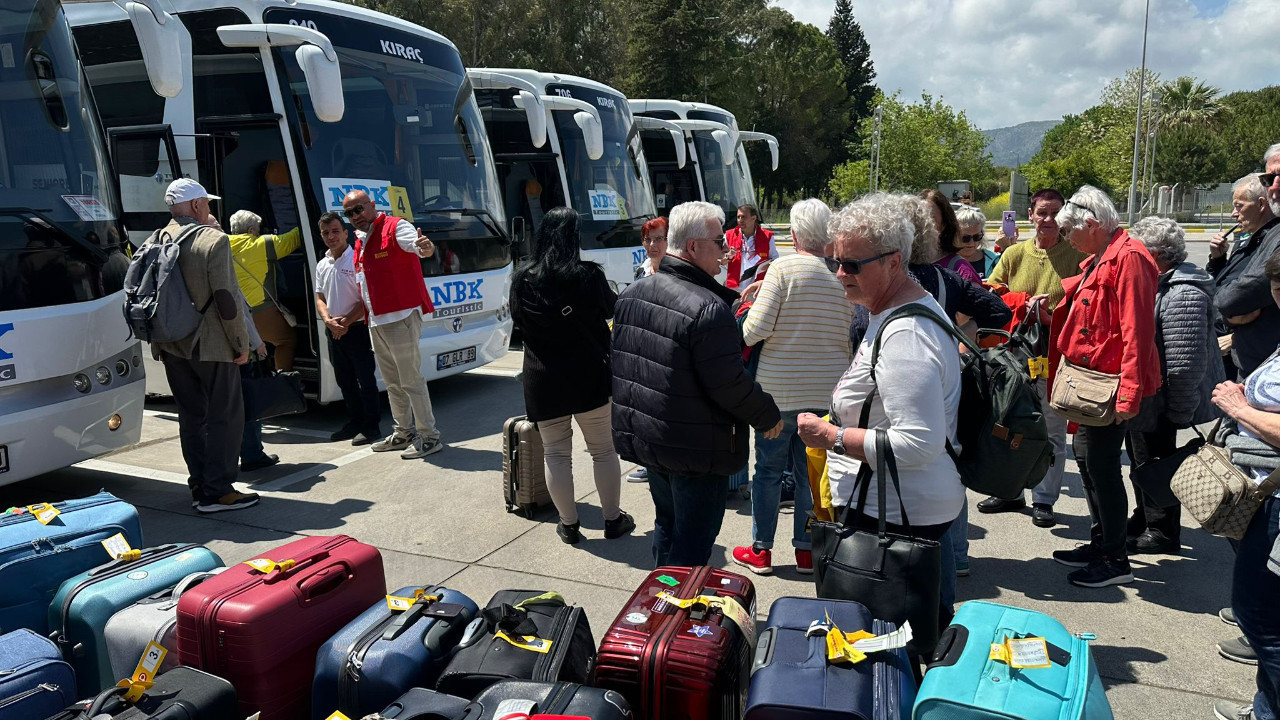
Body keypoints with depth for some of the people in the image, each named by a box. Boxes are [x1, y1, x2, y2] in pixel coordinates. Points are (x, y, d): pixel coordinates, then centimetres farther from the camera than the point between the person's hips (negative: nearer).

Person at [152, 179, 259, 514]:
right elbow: (225, 298, -16)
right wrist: (242, 343, -10)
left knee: (191, 414, 14)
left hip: (172, 345, 7)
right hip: (211, 345, -6)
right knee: (225, 415, 1)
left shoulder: (158, 241, 6)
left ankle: (199, 486, 20)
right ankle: (218, 492, 1)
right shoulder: (214, 239, -13)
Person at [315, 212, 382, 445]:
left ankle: (372, 426, 5)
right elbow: (320, 298, 12)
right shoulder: (322, 265, 11)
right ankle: (354, 422, 25)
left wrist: (346, 322, -16)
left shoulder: (357, 260, -10)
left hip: (357, 328, -7)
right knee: (344, 380, 14)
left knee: (365, 380, -2)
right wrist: (328, 320, -8)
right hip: (333, 330, 7)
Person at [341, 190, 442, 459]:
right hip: (376, 323, 9)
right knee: (392, 382, 15)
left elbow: (416, 244, -27)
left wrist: (426, 248, -49)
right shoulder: (360, 242, 18)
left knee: (410, 380, -8)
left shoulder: (395, 227, -7)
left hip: (401, 318, -9)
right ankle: (404, 433, 26)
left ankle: (429, 437, -1)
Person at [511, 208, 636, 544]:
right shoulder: (588, 275, -12)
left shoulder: (522, 281, -5)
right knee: (603, 449, 13)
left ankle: (569, 525, 19)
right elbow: (613, 309, 3)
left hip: (542, 381, 2)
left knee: (556, 453, 12)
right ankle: (613, 519, 23)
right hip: (589, 376, -1)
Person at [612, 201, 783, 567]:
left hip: (643, 437, 9)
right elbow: (729, 383, -21)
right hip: (695, 449, -8)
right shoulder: (709, 309, -24)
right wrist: (768, 416, -5)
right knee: (692, 544, 5)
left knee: (667, 524, 24)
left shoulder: (632, 293, 3)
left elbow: (622, 361, 13)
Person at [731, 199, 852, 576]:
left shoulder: (784, 267, -12)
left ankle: (760, 550, 20)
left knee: (769, 469, 10)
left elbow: (758, 326, -15)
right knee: (811, 471, 14)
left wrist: (741, 335, 5)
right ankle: (806, 550, 23)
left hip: (779, 388, -3)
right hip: (828, 390, 3)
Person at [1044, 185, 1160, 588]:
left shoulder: (1128, 257, -17)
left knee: (1101, 463, -5)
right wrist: (1049, 311, 11)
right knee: (1085, 454, 16)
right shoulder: (1097, 259, 15)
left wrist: (1129, 392, -25)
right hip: (1093, 376, 10)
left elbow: (1136, 329, -23)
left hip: (1113, 381, -10)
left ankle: (1115, 560, 7)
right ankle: (1100, 543, 29)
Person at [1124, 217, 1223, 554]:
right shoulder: (1161, 285, 9)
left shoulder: (1183, 295, -25)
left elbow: (1185, 364, -29)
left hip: (1156, 404, -10)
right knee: (1141, 460, 22)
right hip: (1144, 398, 10)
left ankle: (1161, 534, 19)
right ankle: (1144, 520, 39)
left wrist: (1178, 412, -22)